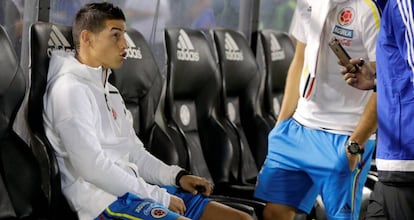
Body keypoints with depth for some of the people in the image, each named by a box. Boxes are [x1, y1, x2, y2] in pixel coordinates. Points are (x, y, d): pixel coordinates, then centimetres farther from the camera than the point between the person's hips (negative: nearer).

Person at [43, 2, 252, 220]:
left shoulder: (107, 90, 20)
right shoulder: (71, 90, -11)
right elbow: (93, 167, -19)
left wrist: (177, 177, 5)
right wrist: (160, 197, -15)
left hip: (133, 190, 10)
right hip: (104, 200, -10)